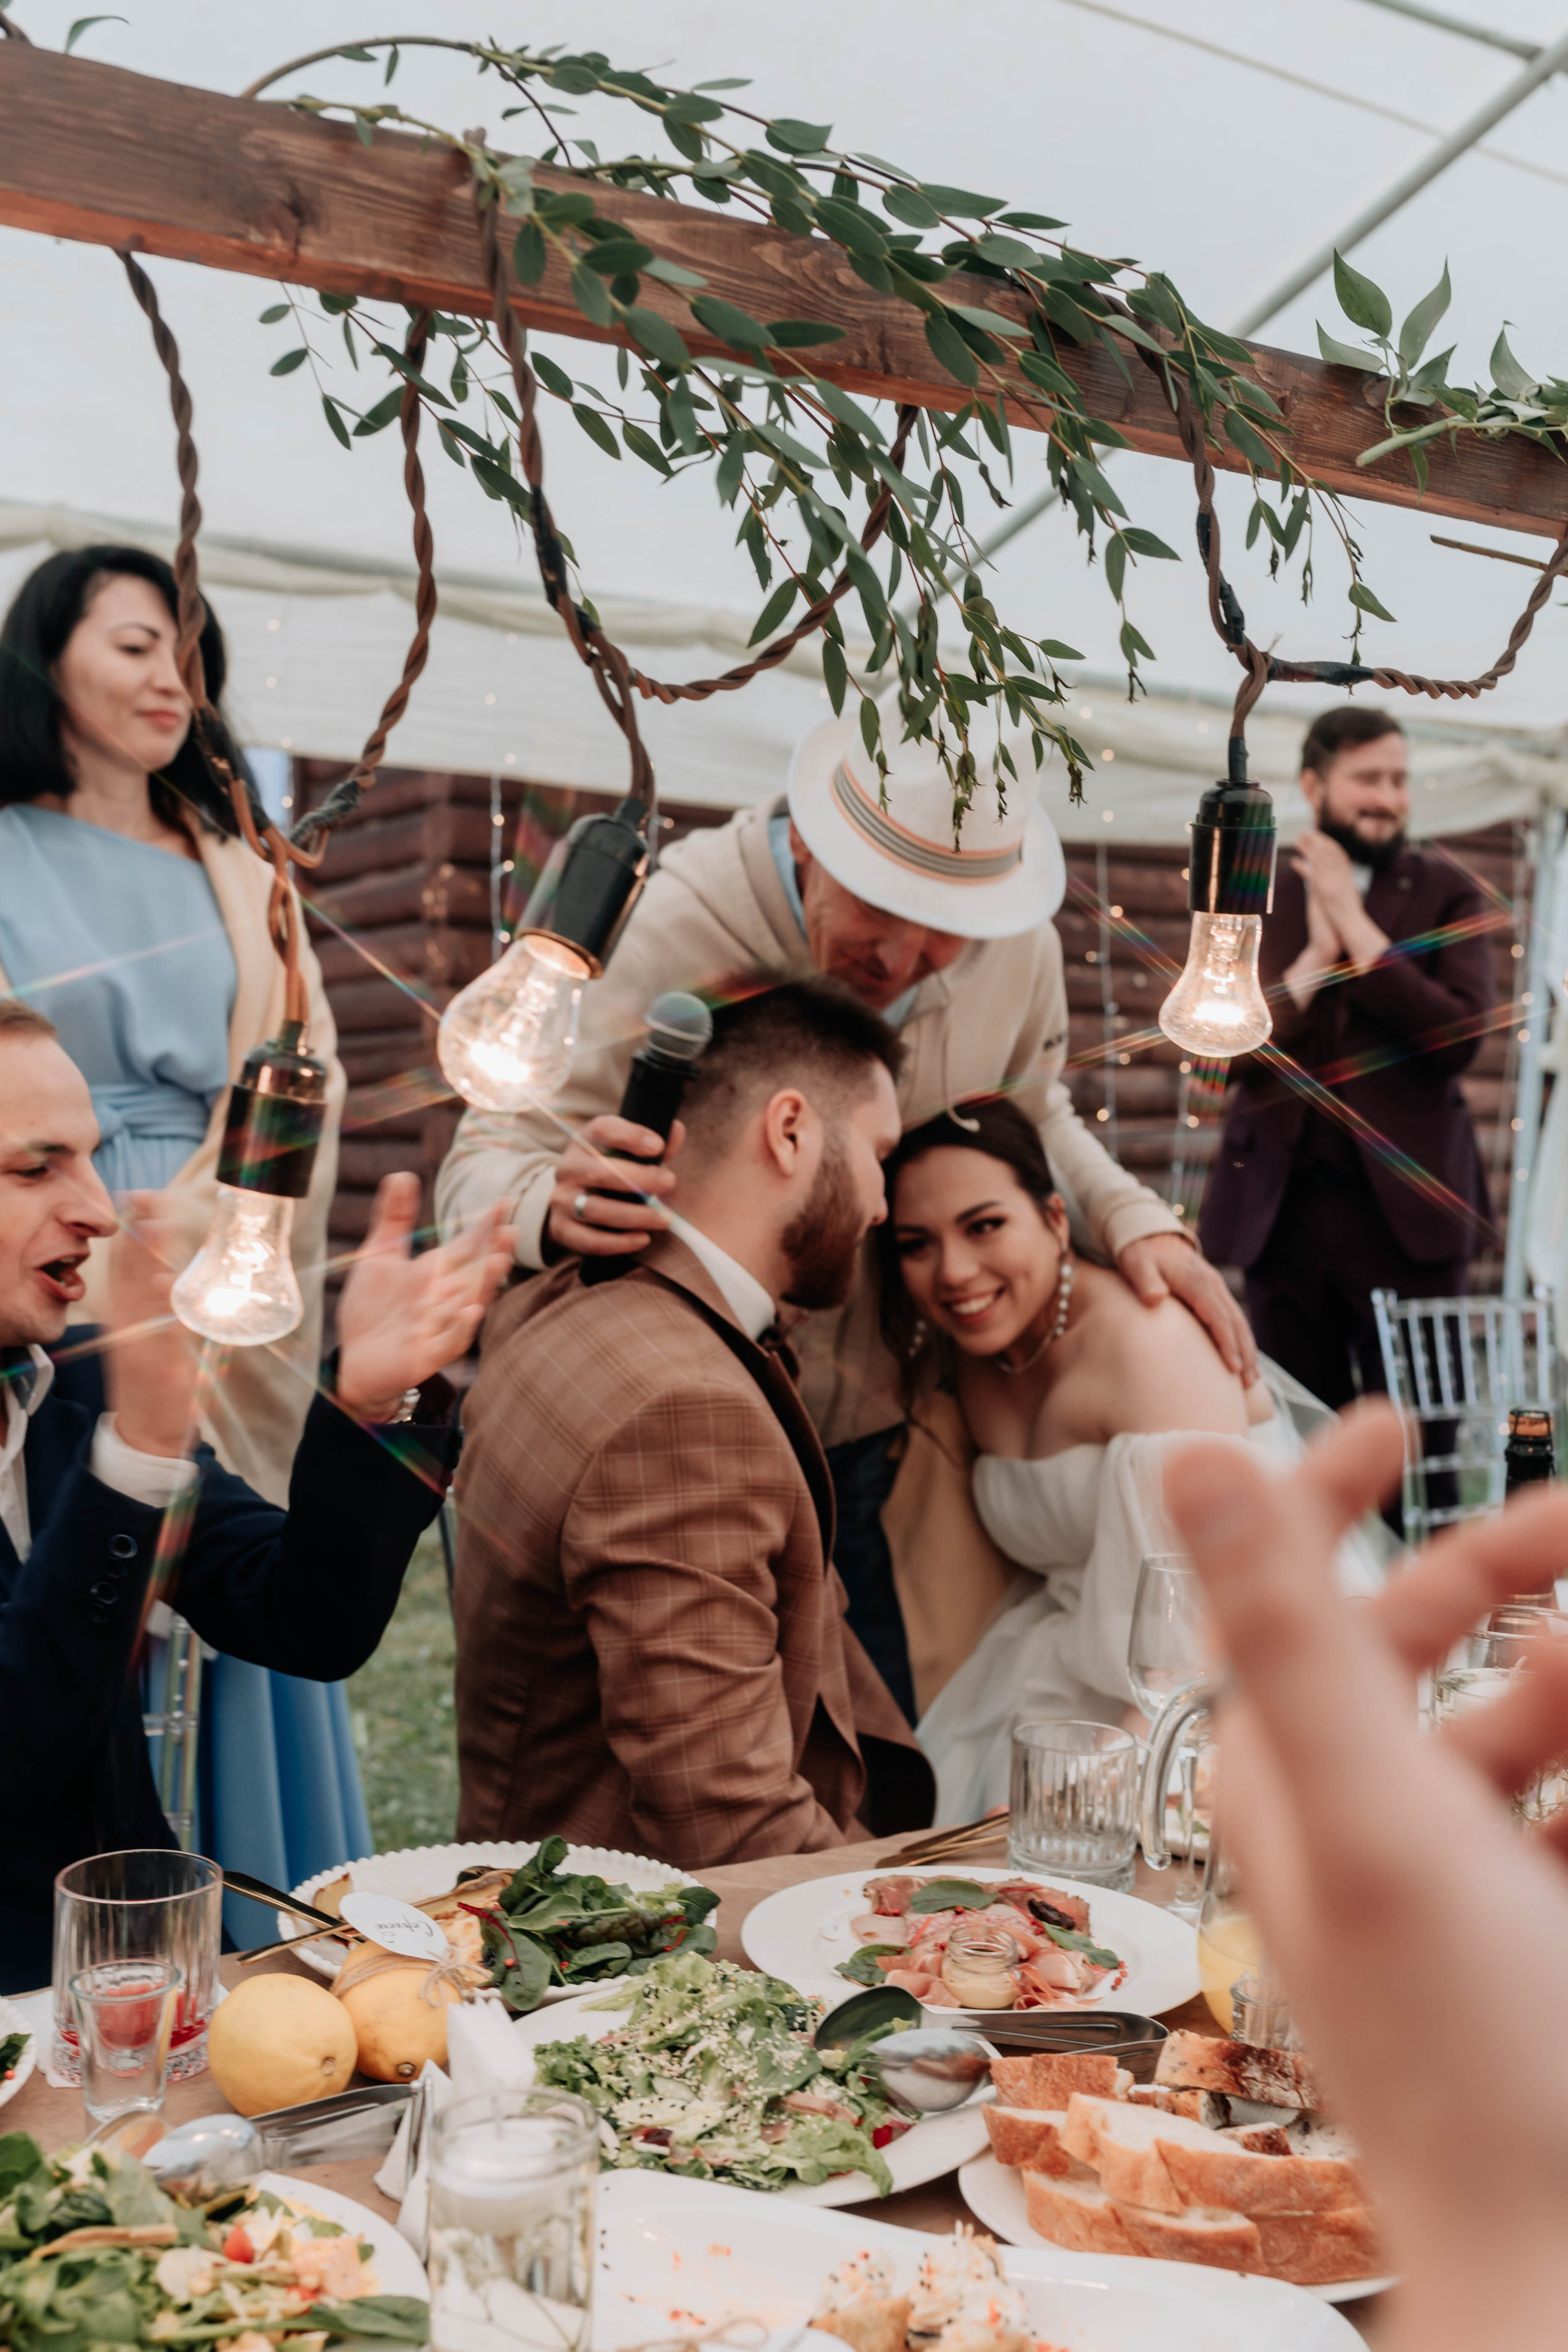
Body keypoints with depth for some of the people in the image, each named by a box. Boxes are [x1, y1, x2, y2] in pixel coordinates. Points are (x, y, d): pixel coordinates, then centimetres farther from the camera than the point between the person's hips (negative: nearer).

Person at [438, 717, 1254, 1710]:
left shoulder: (1018, 950, -8)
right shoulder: (660, 930, -23)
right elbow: (483, 1166, -21)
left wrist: (1134, 1219, -7)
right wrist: (552, 1207, -45)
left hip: (872, 1453, 4)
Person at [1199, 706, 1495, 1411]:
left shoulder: (1445, 891, 6)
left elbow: (1457, 1037, -9)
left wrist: (1353, 924, -11)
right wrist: (1318, 954, -11)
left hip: (1404, 1205, -1)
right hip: (1284, 1201, 1)